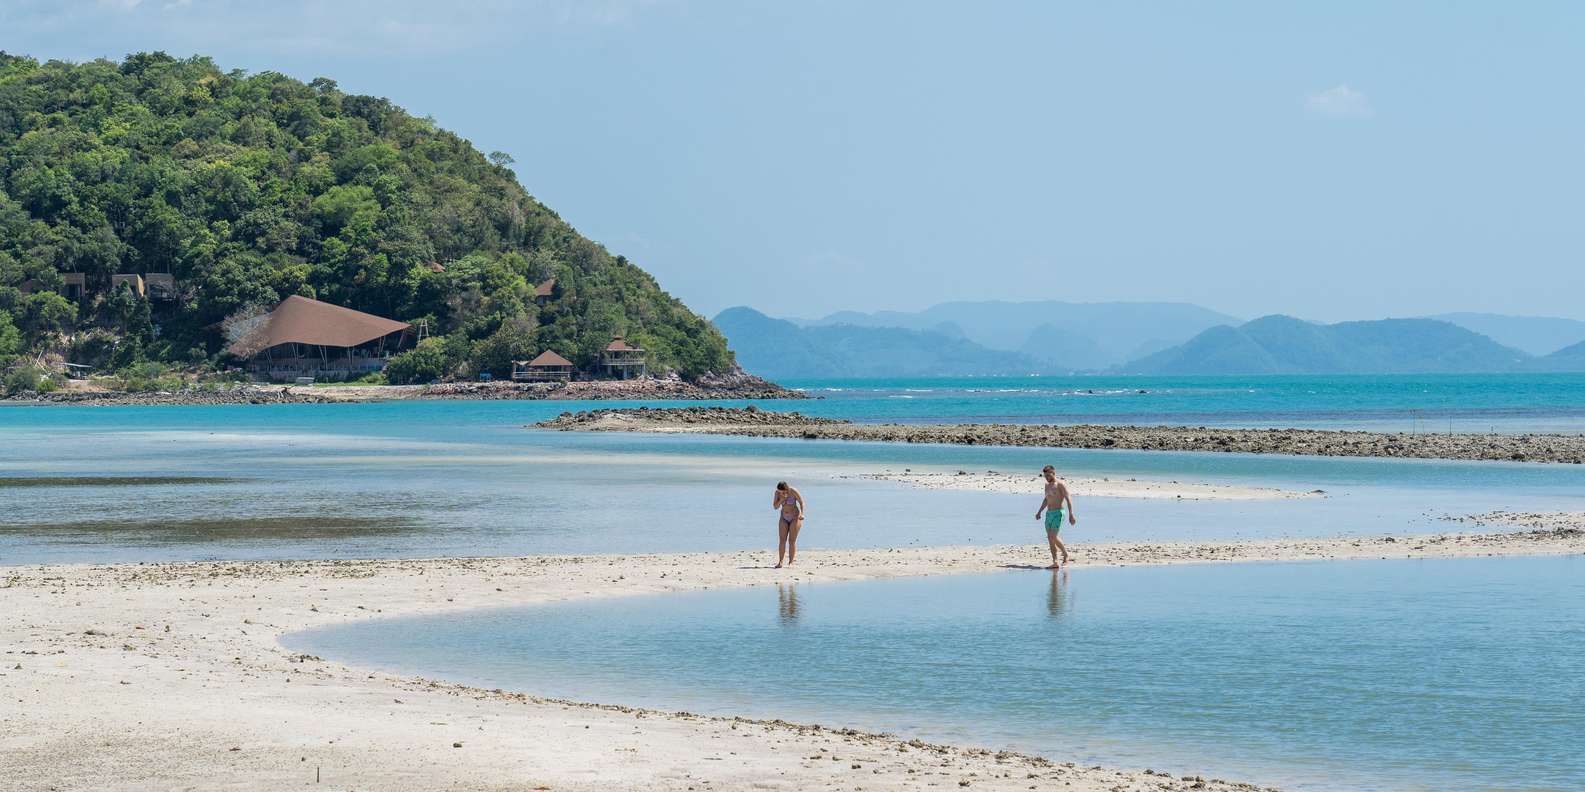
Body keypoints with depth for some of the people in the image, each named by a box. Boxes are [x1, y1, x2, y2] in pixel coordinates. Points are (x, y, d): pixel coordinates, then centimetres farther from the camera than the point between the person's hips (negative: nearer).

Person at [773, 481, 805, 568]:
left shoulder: (793, 492, -18)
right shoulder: (777, 493, -6)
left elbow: (801, 503, -11)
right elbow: (775, 506, -6)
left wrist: (801, 514, -24)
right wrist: (781, 500, -23)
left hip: (795, 518, -4)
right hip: (784, 518, 4)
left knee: (792, 541, -7)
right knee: (782, 540, -5)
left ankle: (790, 562, -3)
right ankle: (780, 562, -6)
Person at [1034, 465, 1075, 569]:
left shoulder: (1061, 484, -10)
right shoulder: (1047, 485, 15)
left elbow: (1068, 499, -14)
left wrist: (1071, 515, -21)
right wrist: (1039, 511, 24)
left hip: (1058, 513, -8)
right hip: (1049, 513, 8)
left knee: (1053, 537, -15)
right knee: (1050, 538, 5)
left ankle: (1065, 554, 1)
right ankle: (1055, 562, 10)